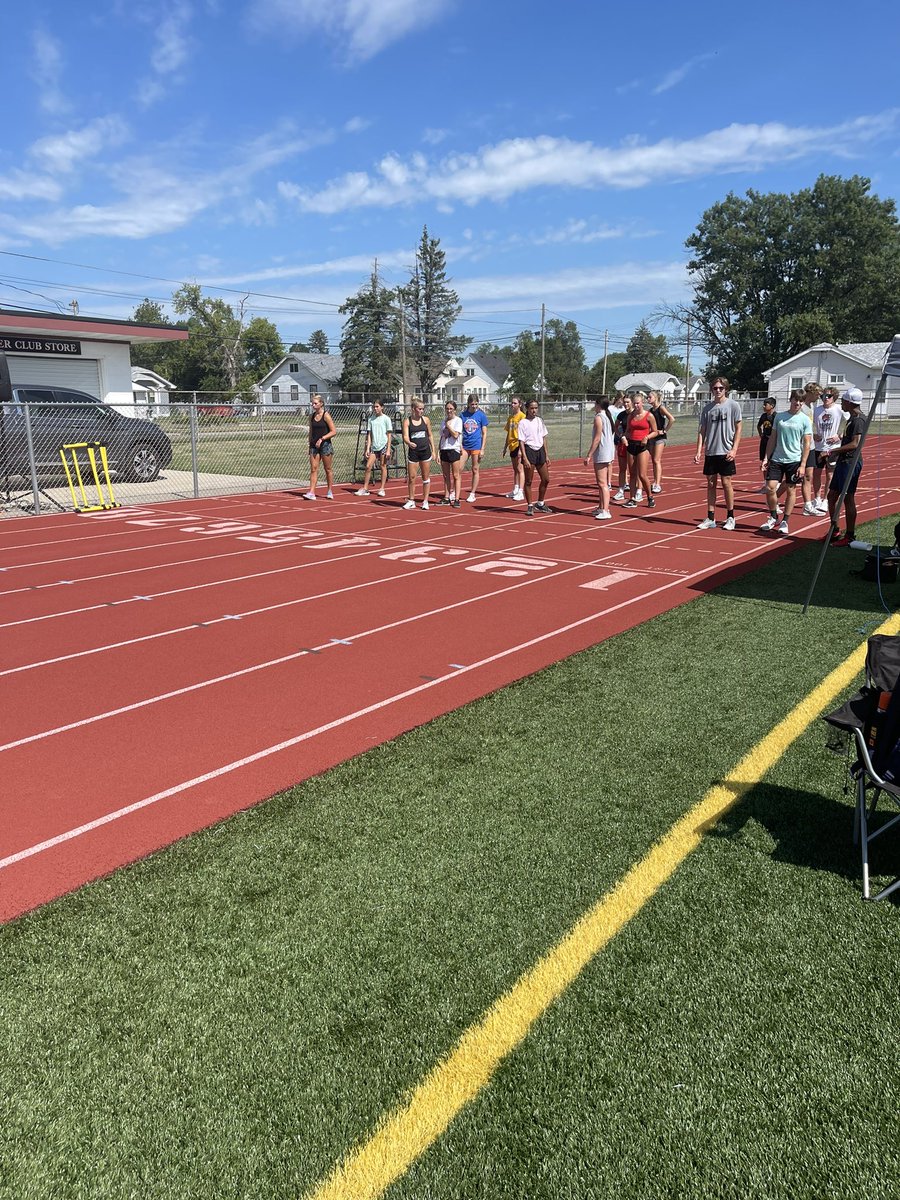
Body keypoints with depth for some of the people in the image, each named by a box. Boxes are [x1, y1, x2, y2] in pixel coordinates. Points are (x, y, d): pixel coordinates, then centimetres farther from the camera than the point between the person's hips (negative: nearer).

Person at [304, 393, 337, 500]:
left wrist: (322, 438, -18)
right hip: (314, 445, 5)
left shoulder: (326, 416, -7)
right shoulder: (312, 416, 10)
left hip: (325, 445, -5)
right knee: (313, 469, -4)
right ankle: (311, 492, -9)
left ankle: (330, 492, 16)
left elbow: (333, 431, -10)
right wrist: (310, 444, 12)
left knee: (328, 469, 5)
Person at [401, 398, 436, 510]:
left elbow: (430, 435, 11)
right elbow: (405, 436, -14)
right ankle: (411, 501, 16)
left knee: (425, 477, 6)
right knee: (411, 477, 2)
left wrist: (433, 450, 8)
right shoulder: (407, 421, -4)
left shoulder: (425, 419, 3)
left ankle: (425, 501, 14)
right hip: (413, 451, -1)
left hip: (425, 451, 1)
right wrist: (409, 443, -36)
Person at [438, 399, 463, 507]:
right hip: (444, 450, 6)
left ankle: (456, 499, -5)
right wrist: (439, 451, 12)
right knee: (446, 476, 9)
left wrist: (448, 425, -7)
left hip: (454, 450, -6)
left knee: (456, 476, -4)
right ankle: (447, 498, 16)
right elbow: (441, 437, 17)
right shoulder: (444, 421, 15)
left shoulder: (458, 420, -4)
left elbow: (456, 435, -16)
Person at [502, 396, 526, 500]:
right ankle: (515, 490, 20)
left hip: (519, 445, -8)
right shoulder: (510, 417, 14)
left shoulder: (522, 416, -9)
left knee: (520, 469, -7)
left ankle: (521, 492, -7)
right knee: (515, 469, 13)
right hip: (512, 446, 8)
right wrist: (505, 447, 18)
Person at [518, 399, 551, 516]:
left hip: (540, 451, 6)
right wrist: (525, 458, -19)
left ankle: (540, 504, 23)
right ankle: (530, 506, 9)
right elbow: (521, 442, -11)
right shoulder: (523, 423, -6)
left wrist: (546, 456, 11)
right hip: (529, 451, -6)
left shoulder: (539, 421, 11)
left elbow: (544, 438, 15)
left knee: (546, 480, 8)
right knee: (528, 481, 0)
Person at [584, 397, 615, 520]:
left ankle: (605, 511, -15)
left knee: (602, 483, -11)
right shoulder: (608, 417, 15)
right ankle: (602, 508, 25)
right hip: (610, 453, 9)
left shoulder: (599, 417, -12)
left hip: (601, 454, -9)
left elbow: (597, 439, -17)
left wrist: (589, 455, -16)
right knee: (603, 483, 17)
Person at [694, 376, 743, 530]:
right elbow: (702, 431, 9)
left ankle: (730, 518, 12)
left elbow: (738, 429, -2)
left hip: (726, 452, -3)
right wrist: (698, 451, 0)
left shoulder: (733, 405, -2)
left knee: (726, 483, 0)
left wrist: (734, 450, -11)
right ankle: (710, 519, 11)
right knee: (710, 484, 6)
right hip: (710, 452, 4)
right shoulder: (707, 408, 8)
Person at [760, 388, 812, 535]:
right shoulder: (779, 416, 6)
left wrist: (803, 465, -9)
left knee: (791, 490, 4)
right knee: (770, 488, -5)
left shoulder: (805, 420, -2)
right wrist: (766, 458, 5)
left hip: (794, 460, -2)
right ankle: (773, 518, 14)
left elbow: (807, 443, -3)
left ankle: (785, 522, 14)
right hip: (776, 459, 2)